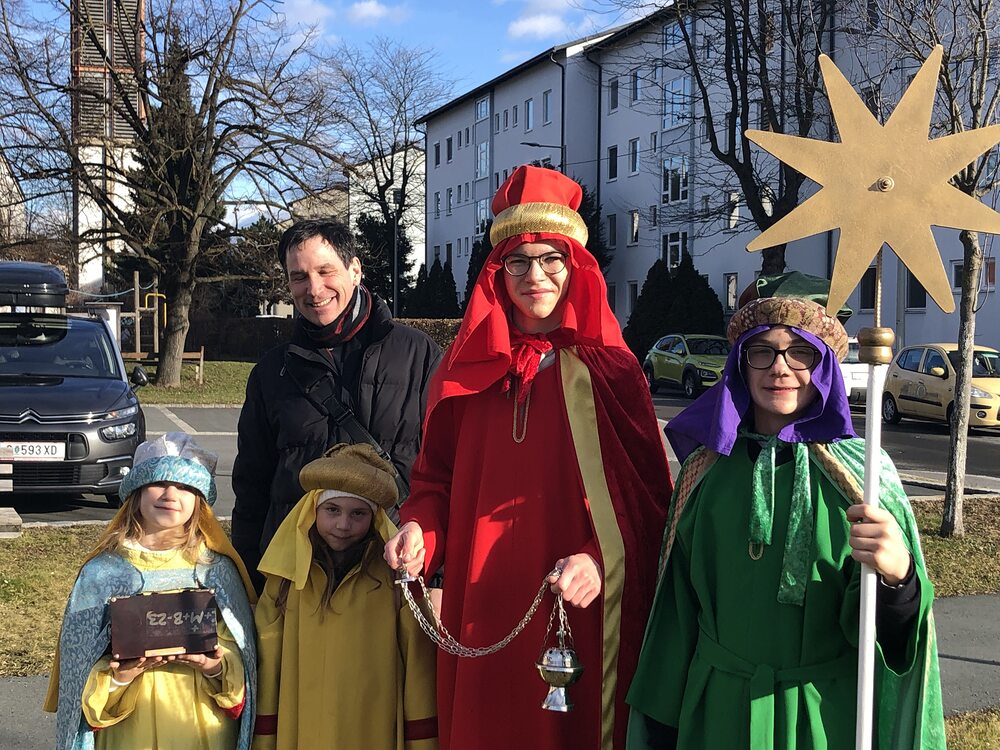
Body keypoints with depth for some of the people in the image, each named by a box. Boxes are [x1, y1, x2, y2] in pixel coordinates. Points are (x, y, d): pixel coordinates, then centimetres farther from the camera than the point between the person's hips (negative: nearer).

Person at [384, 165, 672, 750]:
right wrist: (420, 528, -7)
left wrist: (600, 560, -22)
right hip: (483, 609, 3)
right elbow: (437, 473, 12)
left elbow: (646, 492, -7)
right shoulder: (466, 367, 8)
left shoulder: (609, 369, -2)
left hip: (579, 612, -3)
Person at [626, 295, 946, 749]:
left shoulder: (862, 470, -9)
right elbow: (678, 605, 3)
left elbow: (883, 628, -14)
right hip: (719, 710, 2)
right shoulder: (705, 469, -2)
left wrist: (898, 574, -35)